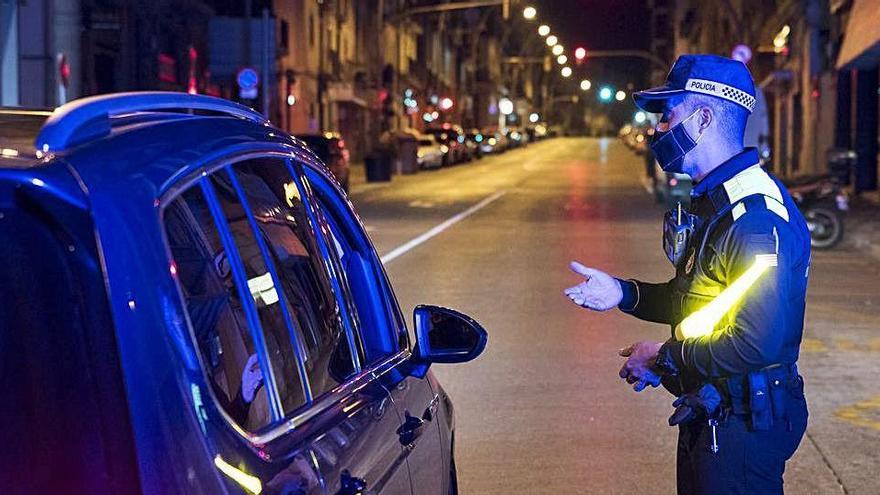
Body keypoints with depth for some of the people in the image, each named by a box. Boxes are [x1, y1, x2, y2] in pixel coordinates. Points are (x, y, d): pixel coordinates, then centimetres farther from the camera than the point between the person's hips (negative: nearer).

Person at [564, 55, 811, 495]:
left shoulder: (757, 216, -25)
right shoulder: (711, 202, 10)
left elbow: (757, 343, -32)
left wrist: (664, 356, -20)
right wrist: (623, 293, 3)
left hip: (744, 423, -10)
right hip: (706, 415, 10)